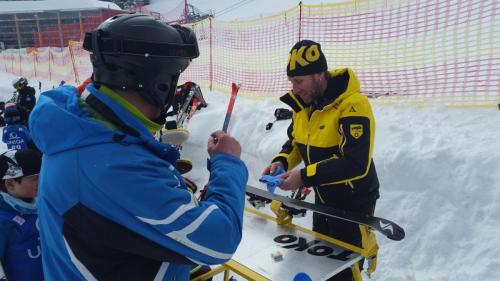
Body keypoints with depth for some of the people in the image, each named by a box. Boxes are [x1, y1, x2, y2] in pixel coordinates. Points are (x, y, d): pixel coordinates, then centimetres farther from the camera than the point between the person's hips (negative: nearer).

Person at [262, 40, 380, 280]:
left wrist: (305, 177, -32)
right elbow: (295, 142, 10)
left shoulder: (352, 105, -27)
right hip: (323, 199, 8)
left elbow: (356, 164, -32)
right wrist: (281, 162, -10)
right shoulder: (303, 103, -2)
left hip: (353, 203, -7)